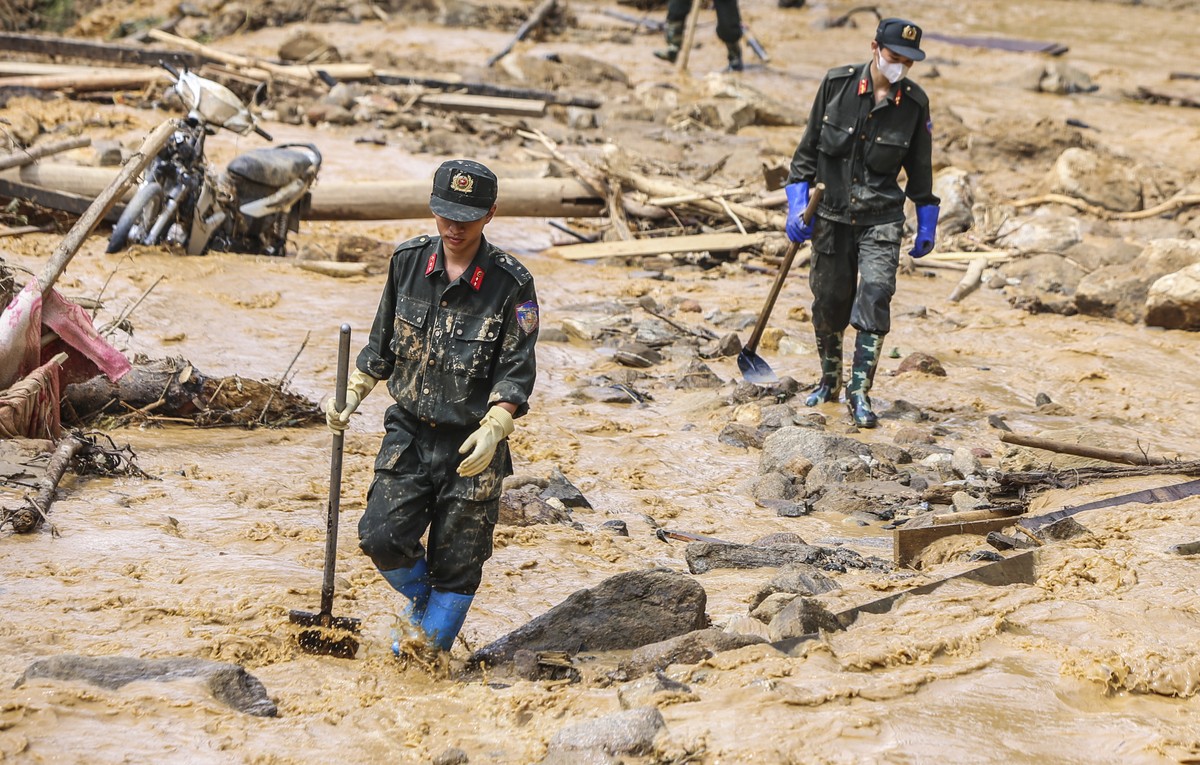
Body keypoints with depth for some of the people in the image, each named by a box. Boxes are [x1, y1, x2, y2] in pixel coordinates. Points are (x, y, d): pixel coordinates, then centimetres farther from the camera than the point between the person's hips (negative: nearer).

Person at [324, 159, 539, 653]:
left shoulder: (511, 285, -10)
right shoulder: (408, 262, 2)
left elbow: (516, 371, -10)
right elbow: (382, 343, 15)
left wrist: (493, 429, -25)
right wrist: (351, 395, 5)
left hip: (472, 445, -3)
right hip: (409, 432, 3)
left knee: (456, 564, 1)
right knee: (381, 537, -9)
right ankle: (422, 598, 23)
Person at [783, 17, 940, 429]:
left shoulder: (914, 102, -4)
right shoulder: (837, 83, -6)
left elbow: (920, 167, 8)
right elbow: (809, 148, 2)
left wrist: (926, 224, 12)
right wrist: (797, 204, -4)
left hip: (881, 218, -1)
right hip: (831, 213, 1)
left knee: (875, 295, -16)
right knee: (829, 301, 9)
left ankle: (859, 392, -12)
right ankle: (829, 381, 31)